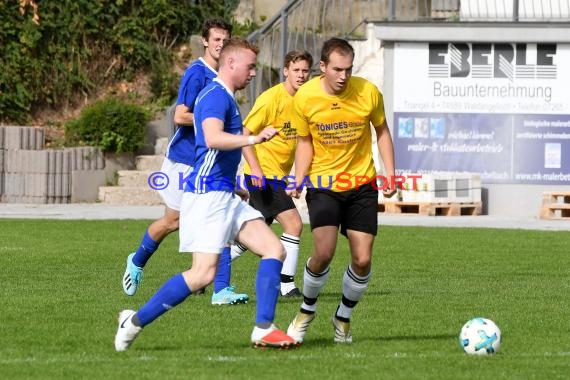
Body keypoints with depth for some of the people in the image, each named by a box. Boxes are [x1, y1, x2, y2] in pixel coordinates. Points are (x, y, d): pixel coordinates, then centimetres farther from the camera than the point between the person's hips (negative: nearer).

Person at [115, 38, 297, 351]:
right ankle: (135, 321, -5)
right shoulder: (216, 95, -12)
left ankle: (263, 330, -5)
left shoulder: (225, 98, 20)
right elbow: (212, 138, -31)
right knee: (203, 273, -16)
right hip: (207, 194, -11)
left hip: (226, 196, 11)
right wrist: (253, 139, -38)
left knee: (274, 250, -1)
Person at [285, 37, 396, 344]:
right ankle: (306, 311, 9)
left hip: (362, 184, 1)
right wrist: (298, 180, -10)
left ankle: (343, 317, 20)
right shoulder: (304, 97, -11)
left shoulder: (368, 92, -11)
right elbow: (305, 142, 3)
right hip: (323, 184, -1)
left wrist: (389, 174, -1)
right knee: (324, 252, -18)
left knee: (362, 259, -6)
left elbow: (382, 131, 6)